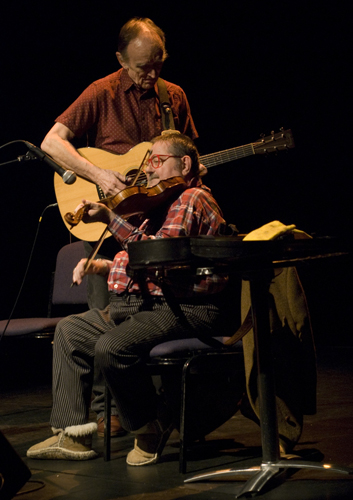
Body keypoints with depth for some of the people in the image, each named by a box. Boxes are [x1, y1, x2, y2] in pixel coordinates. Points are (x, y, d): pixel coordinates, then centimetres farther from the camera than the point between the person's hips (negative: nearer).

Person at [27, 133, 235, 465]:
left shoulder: (191, 199, -10)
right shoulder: (164, 205, 24)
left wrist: (111, 220, -27)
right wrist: (104, 266, 9)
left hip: (187, 310, -11)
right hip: (148, 302, 11)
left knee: (111, 347, -32)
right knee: (71, 330, 10)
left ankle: (151, 430, -9)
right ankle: (72, 434, 6)